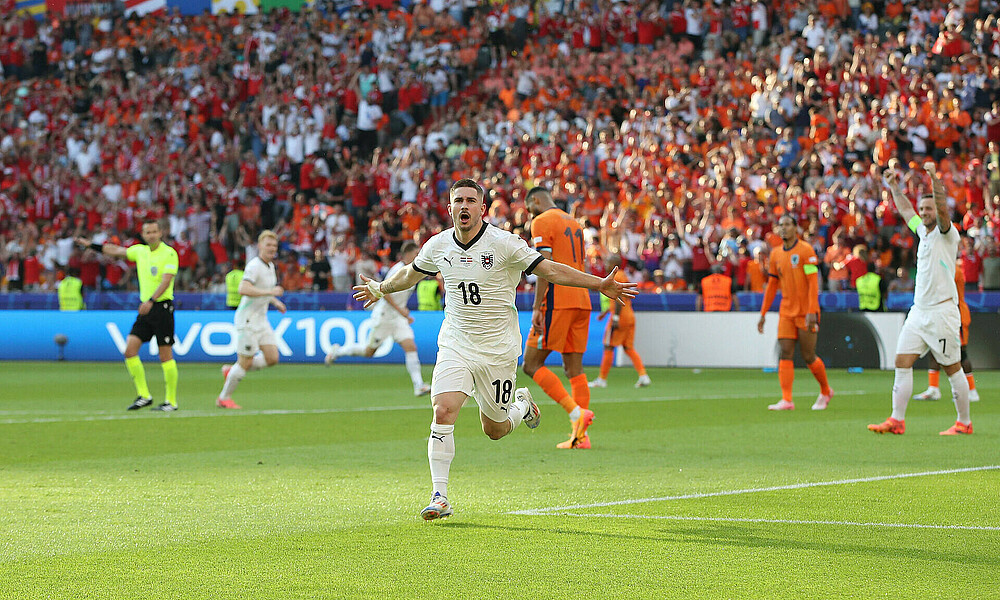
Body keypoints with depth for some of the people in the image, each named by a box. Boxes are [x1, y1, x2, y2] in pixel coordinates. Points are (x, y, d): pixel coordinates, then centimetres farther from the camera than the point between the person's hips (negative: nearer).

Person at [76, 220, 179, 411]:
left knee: (166, 355, -5)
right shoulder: (140, 251, 12)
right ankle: (143, 395, 3)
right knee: (130, 349, -4)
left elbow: (166, 281, -19)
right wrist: (91, 245, 29)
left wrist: (151, 301, -30)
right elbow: (116, 250, 27)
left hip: (162, 307, -7)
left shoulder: (169, 253, -9)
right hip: (145, 308, 7)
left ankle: (171, 401, 2)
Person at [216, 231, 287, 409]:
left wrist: (275, 301, 15)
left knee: (272, 358, 1)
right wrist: (270, 292, -30)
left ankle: (232, 370, 18)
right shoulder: (254, 266, -17)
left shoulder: (270, 266, 13)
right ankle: (224, 398, 11)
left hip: (261, 319, 9)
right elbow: (244, 289, -31)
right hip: (248, 319, -9)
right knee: (245, 362, -5)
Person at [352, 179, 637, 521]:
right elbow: (411, 274, 21)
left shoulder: (503, 243, -13)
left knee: (494, 430, 5)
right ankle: (440, 498, -13)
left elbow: (550, 270, -10)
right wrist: (382, 289, 36)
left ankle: (522, 405, 41)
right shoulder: (438, 246, -1)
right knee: (443, 412, -19)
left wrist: (599, 285, -16)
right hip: (455, 346, 2)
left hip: (497, 350, -2)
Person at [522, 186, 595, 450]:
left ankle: (576, 412, -16)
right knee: (574, 368, 7)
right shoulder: (573, 223, 21)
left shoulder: (541, 222, -4)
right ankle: (580, 435, 2)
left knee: (532, 364, -4)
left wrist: (537, 307, -16)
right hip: (581, 300, 8)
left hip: (557, 300, -8)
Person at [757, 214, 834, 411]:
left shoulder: (805, 250, -8)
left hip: (806, 312, -5)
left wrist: (812, 311, -21)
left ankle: (825, 391, 23)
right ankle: (786, 400, -12)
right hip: (786, 311, 5)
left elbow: (813, 282, -13)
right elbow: (772, 285, 15)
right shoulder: (776, 254, 9)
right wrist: (763, 314, 12)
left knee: (808, 357, 0)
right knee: (785, 353, -7)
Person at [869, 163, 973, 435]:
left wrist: (935, 179, -31)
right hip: (919, 310, 8)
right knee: (902, 363, -1)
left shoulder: (946, 233, -5)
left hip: (942, 311, -8)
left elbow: (943, 209, -25)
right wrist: (895, 188, 36)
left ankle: (964, 423, 6)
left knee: (953, 368, -2)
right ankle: (897, 420, -3)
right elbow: (906, 211, 33)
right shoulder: (924, 231, 16)